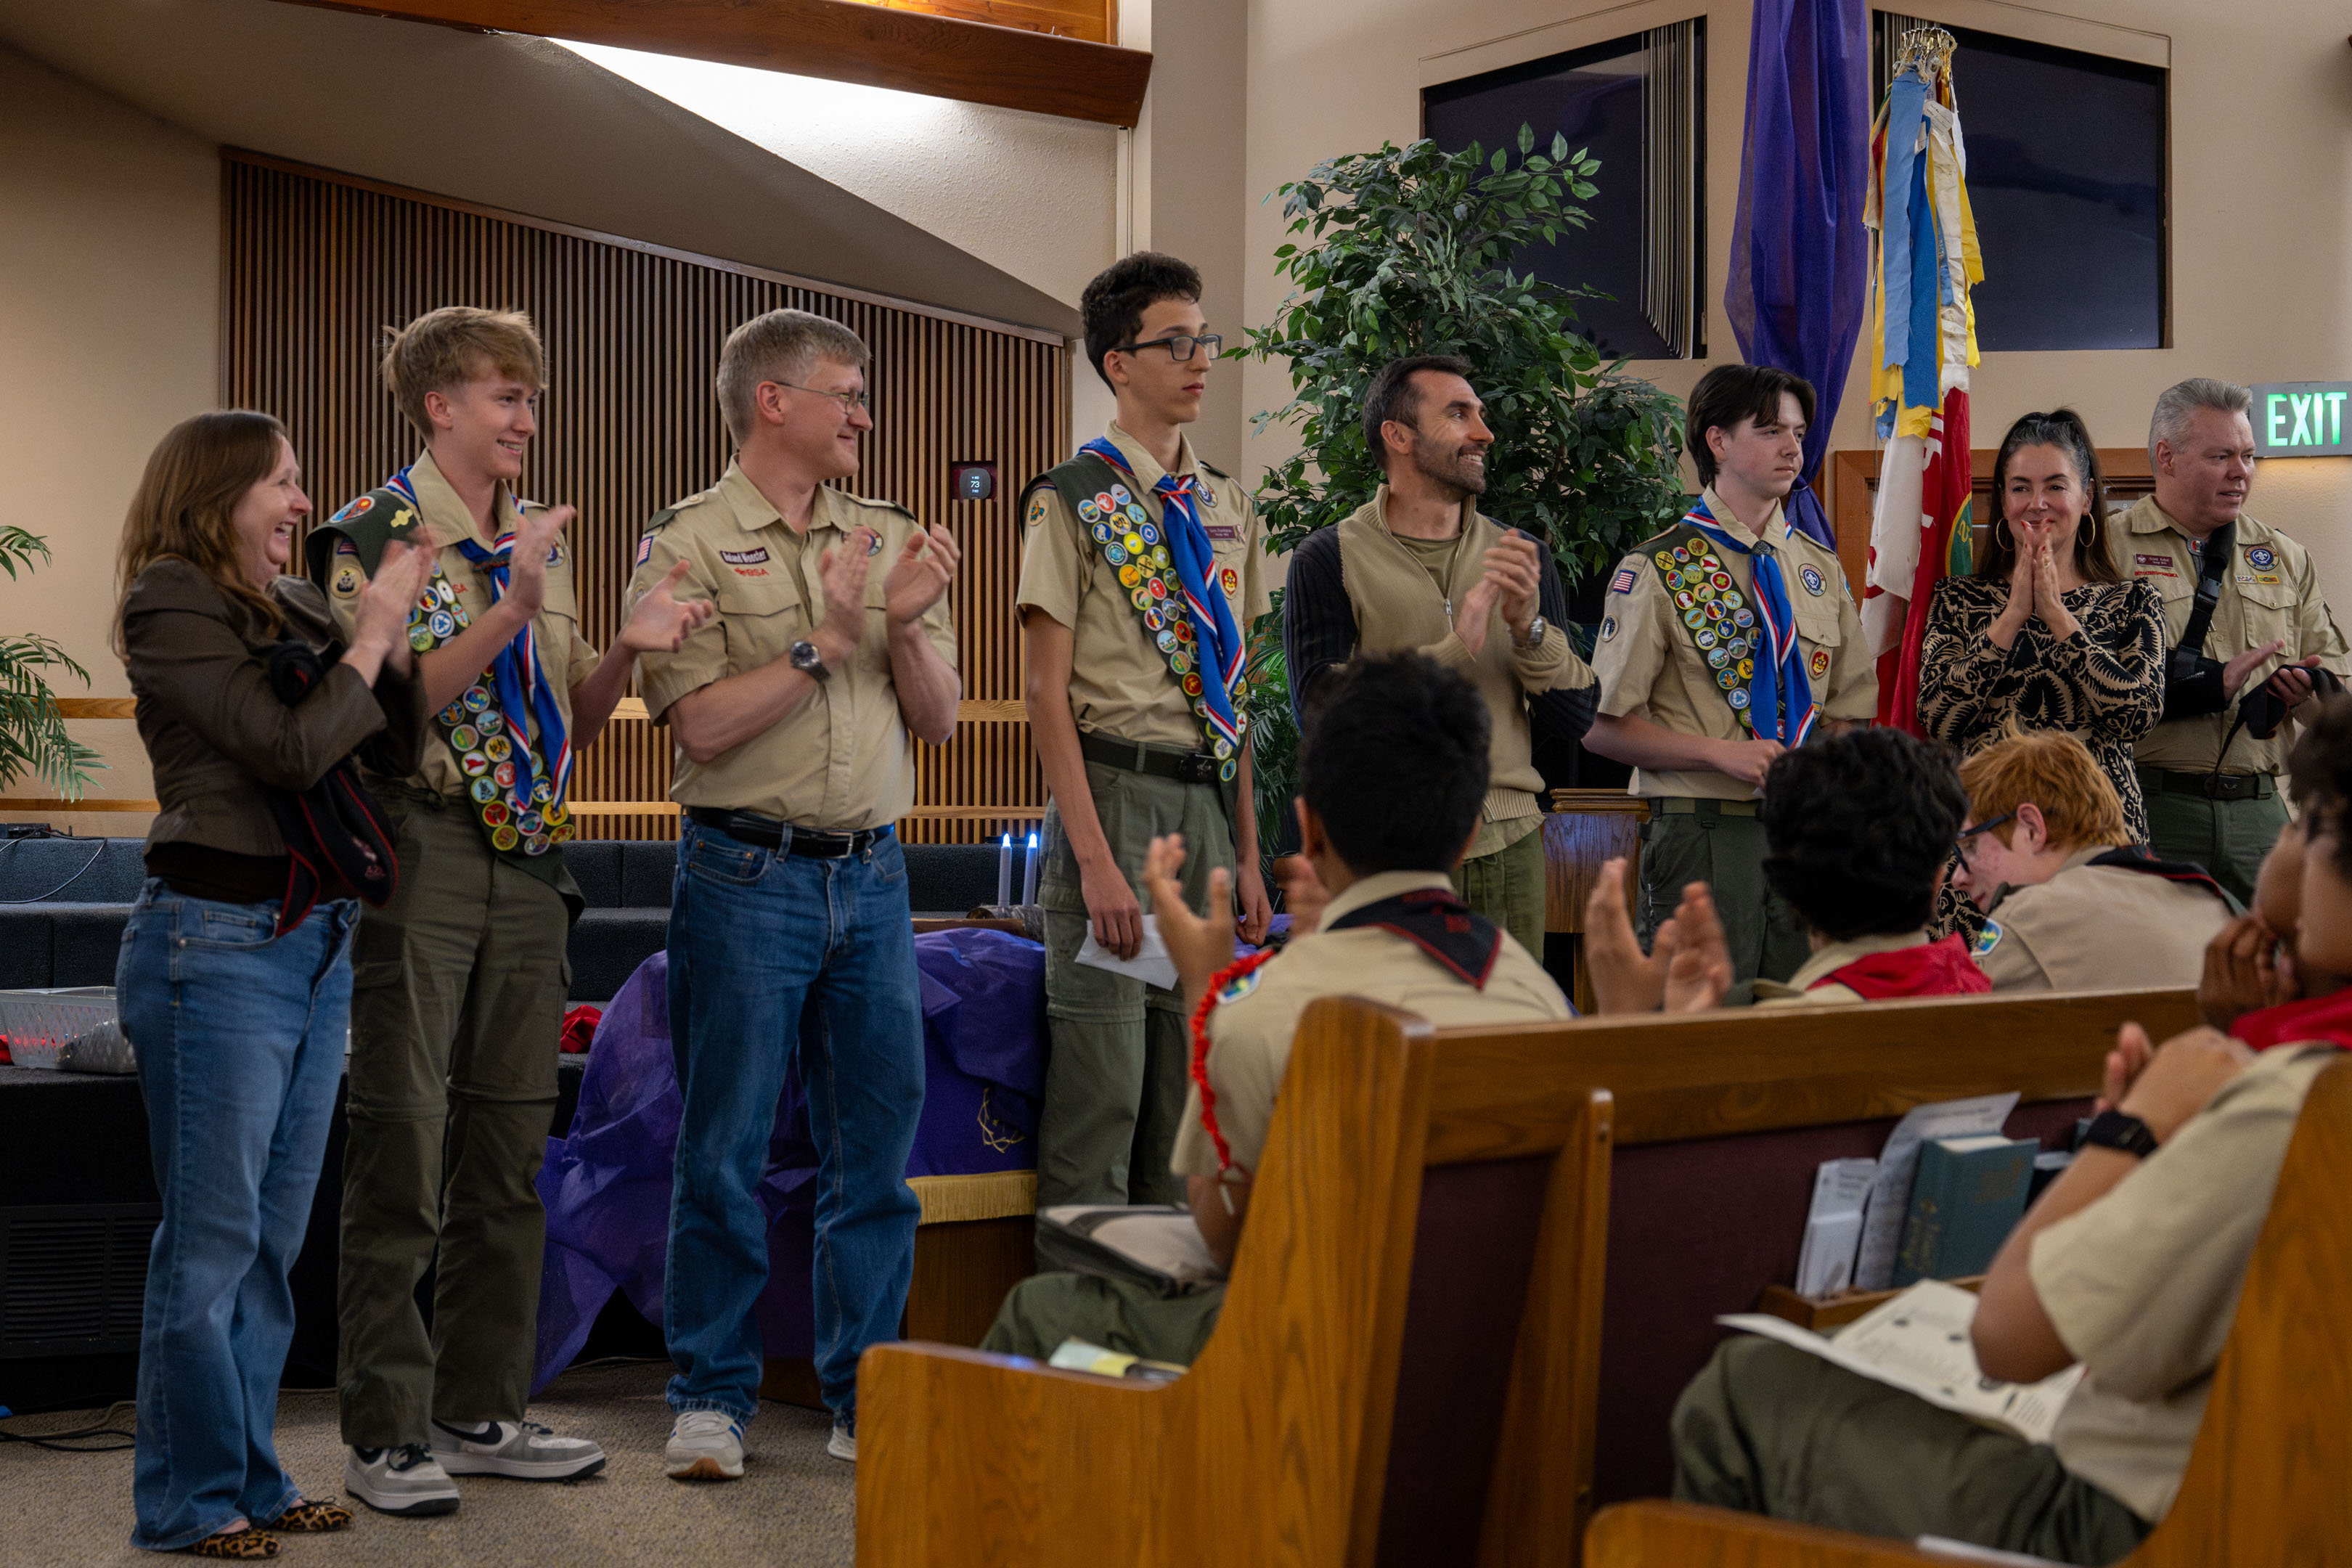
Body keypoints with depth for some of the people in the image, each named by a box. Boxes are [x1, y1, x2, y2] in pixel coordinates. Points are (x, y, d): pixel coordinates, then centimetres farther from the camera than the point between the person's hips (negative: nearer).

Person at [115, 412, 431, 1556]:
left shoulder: (298, 608, 13)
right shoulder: (170, 607, -8)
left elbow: (396, 747, 13)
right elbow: (290, 748, -17)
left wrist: (394, 629, 0)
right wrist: (372, 629, -8)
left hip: (316, 942, 7)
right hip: (216, 941, -7)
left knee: (274, 1237, 12)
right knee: (212, 1236, -2)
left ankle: (249, 1476, 21)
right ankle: (190, 1501, 8)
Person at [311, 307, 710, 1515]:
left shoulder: (540, 540, 16)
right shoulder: (371, 534, -5)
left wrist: (630, 649, -2)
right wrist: (510, 609, -21)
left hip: (528, 867, 7)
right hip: (421, 857, -7)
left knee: (508, 1147, 10)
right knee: (402, 1147, -3)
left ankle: (480, 1410, 20)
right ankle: (384, 1430, 4)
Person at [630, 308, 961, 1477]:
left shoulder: (889, 542, 13)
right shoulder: (687, 544, -3)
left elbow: (937, 721, 10)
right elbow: (704, 724, -12)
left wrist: (905, 627, -7)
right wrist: (825, 642, -13)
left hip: (871, 875, 5)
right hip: (745, 878, -5)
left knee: (878, 1147, 7)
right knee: (724, 1152, 1)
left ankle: (866, 1395, 17)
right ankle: (712, 1395, 13)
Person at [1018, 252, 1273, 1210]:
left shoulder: (1229, 510, 15)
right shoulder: (1073, 501, -4)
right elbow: (1047, 694, -9)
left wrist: (1248, 854, 12)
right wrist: (1094, 857, -17)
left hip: (1208, 805, 6)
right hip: (1114, 796, -6)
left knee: (1188, 1087, 10)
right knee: (1101, 1087, -5)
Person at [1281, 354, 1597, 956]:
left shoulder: (1520, 557, 13)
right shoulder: (1330, 559, 0)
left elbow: (1585, 716, 9)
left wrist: (1529, 629, -9)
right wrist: (1453, 649, -18)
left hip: (1507, 847, 4)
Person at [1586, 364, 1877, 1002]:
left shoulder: (1821, 569, 15)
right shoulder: (1657, 569, -3)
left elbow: (1850, 710, 19)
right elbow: (1603, 727, -7)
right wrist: (1722, 753, -16)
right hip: (1704, 833, -5)